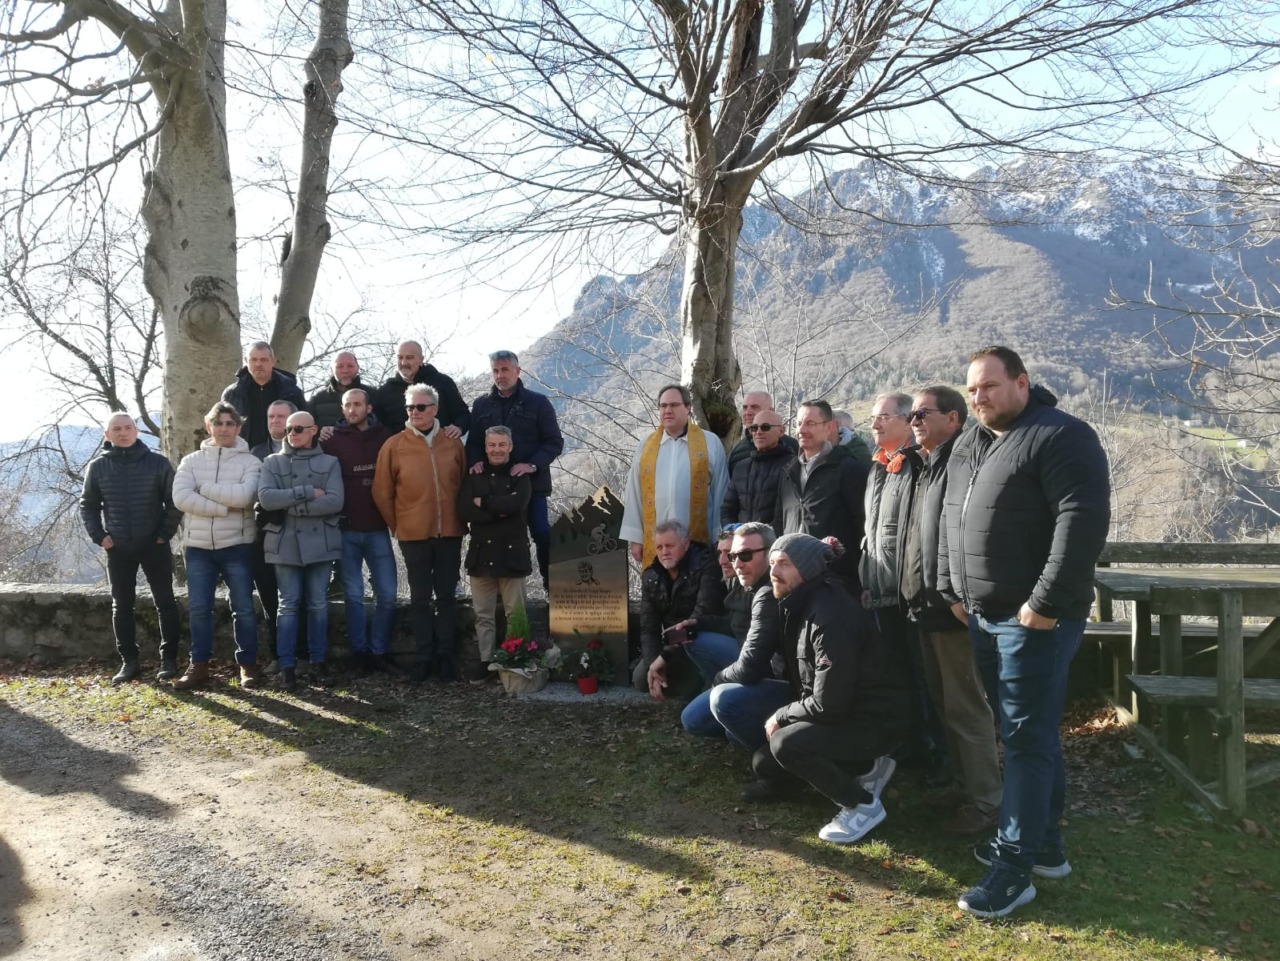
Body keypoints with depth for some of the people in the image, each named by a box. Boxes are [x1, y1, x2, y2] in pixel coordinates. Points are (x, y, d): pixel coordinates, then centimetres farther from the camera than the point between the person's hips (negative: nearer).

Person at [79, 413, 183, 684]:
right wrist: (99, 536, -3)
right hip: (118, 549, 2)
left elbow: (174, 501, -1)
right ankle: (128, 661, 16)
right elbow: (87, 506, 9)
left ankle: (169, 658, 11)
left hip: (154, 545, -2)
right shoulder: (97, 467, 2)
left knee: (165, 603, 2)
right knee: (121, 606, 7)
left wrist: (166, 533, -8)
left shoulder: (158, 462, -4)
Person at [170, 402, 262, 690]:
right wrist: (224, 507, -15)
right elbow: (181, 498, -9)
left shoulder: (250, 462, 0)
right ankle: (199, 666, 17)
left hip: (237, 545, -2)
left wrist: (204, 487, -11)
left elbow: (244, 495, -18)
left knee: (243, 608, 2)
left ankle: (248, 665, 13)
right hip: (198, 546, 2)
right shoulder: (191, 461, 6)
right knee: (198, 609, 6)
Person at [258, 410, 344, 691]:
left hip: (320, 543, 0)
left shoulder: (329, 463, 6)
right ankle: (287, 666, 9)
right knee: (288, 605, 3)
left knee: (318, 605, 6)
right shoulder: (272, 462, 8)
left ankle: (318, 662, 15)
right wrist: (308, 492, -13)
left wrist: (292, 507, -11)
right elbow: (266, 498, -10)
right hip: (285, 544, 0)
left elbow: (335, 501, -9)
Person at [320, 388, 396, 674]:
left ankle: (379, 652, 12)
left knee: (387, 594, 0)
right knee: (353, 595, 5)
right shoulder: (332, 440, 2)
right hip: (345, 530, -1)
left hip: (378, 529, 1)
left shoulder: (385, 438, 4)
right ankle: (359, 653, 14)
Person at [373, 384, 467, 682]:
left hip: (450, 533, 1)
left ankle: (445, 655, 19)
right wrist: (396, 525, 3)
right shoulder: (394, 445, -3)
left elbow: (464, 483, 11)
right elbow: (382, 492, 0)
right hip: (413, 535, -1)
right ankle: (425, 657, 16)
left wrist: (461, 518, 9)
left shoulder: (453, 442, 2)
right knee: (420, 598, 7)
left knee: (447, 595, 9)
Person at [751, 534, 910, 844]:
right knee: (764, 764, 7)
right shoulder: (799, 605, 3)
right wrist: (786, 715, 4)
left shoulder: (831, 617, -27)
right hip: (842, 713, 10)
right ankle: (867, 768, 15)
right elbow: (801, 679, 16)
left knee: (785, 744, -29)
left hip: (876, 720, -10)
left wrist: (781, 716, -12)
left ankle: (863, 804, -8)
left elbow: (828, 705, -26)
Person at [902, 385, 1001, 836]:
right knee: (943, 702, 17)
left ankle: (985, 800, 12)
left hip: (952, 607, -10)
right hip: (927, 605, 10)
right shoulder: (927, 466, 17)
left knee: (966, 706, 0)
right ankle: (966, 785, 30)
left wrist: (956, 595, -26)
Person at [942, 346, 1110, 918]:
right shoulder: (968, 446, 14)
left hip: (1034, 617, -8)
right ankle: (1044, 844, 28)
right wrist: (952, 588, 15)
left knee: (1027, 738, -3)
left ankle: (1014, 866, 5)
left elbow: (1083, 519, -21)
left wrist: (1046, 602, -23)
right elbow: (951, 521, 21)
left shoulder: (1061, 437, -12)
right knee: (1027, 733, 16)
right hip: (983, 614, 9)